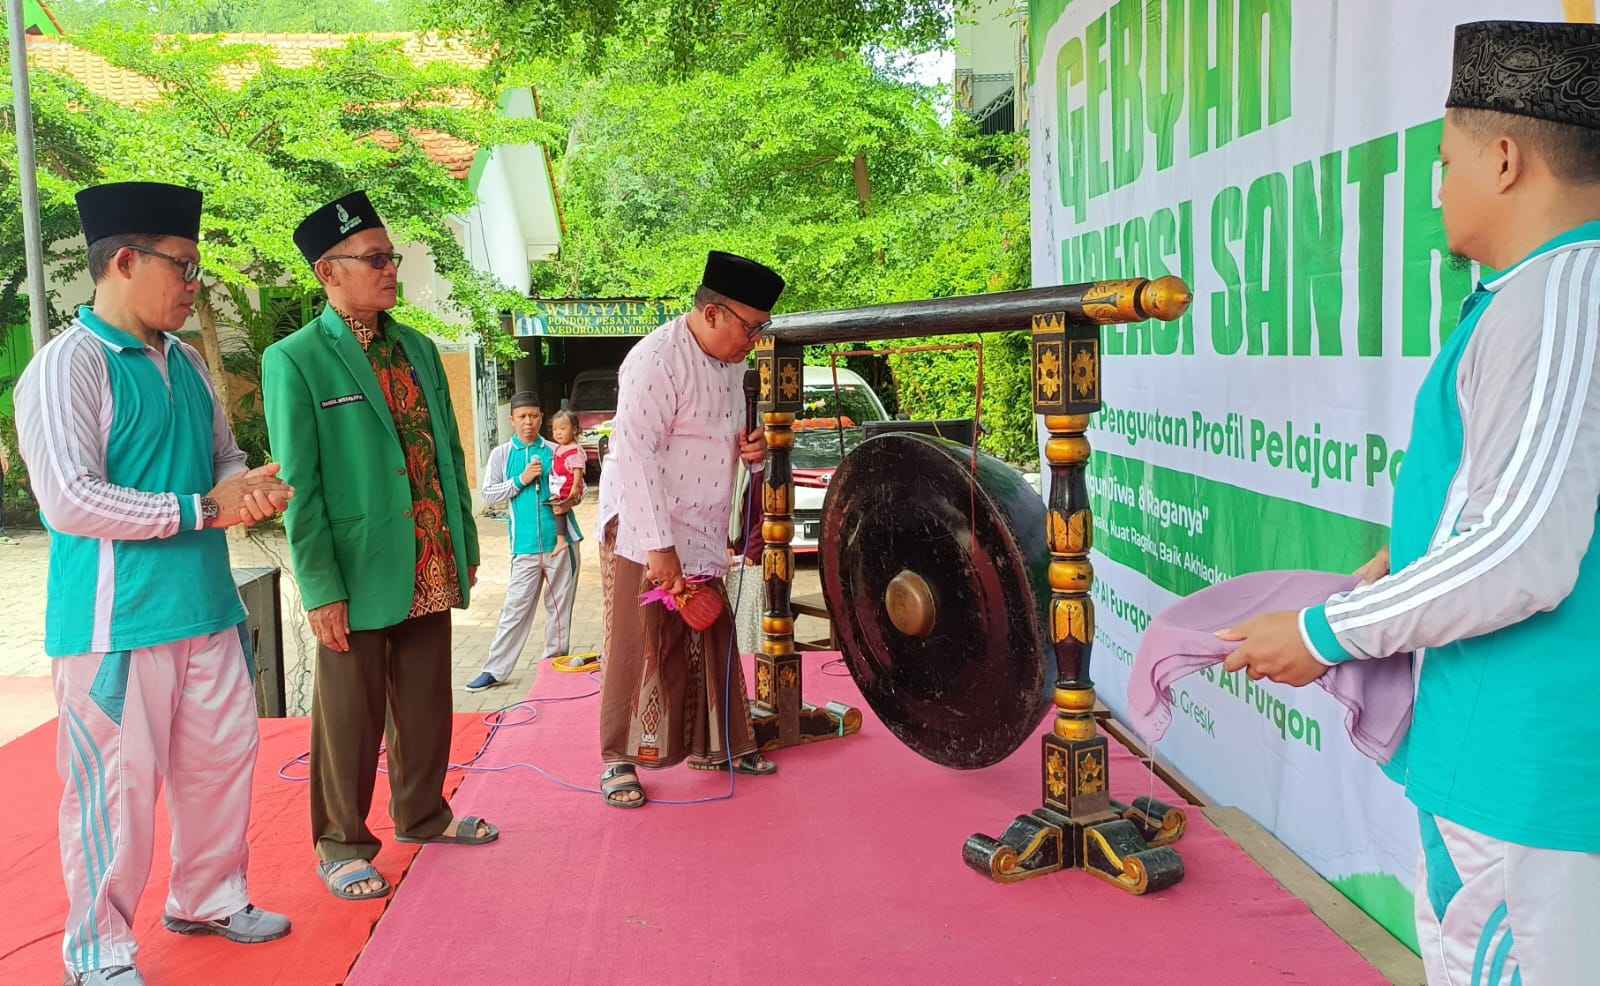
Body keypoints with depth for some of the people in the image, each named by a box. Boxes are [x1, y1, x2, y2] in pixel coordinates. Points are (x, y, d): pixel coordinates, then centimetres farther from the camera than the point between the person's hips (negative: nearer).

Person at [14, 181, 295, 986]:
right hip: (117, 622, -7)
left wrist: (248, 488, -5)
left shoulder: (186, 362, 11)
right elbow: (71, 500, -20)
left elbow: (226, 457, 19)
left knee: (222, 762, 16)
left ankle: (208, 899, 37)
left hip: (207, 609, 7)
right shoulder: (67, 365, -12)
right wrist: (205, 509, -17)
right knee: (117, 788, 2)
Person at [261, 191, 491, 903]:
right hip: (357, 577, -6)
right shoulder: (295, 360, -9)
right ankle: (342, 845, 24)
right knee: (350, 716, 8)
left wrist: (466, 544, 12)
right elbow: (299, 484, -12)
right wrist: (321, 589, -14)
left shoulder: (419, 348, 10)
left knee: (426, 703, 18)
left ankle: (422, 814, 37)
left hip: (432, 571, 6)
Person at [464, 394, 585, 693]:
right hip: (526, 545, -1)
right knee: (516, 607, -3)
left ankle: (555, 660, 20)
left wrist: (574, 496, -9)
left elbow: (579, 485, 13)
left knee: (560, 604, 8)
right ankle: (495, 670, 3)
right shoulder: (501, 454, 6)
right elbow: (488, 494, 0)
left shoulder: (556, 451, 7)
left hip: (561, 538, 1)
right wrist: (521, 480, -11)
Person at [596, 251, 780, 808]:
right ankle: (619, 760, 11)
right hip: (645, 535, -8)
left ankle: (712, 744, 27)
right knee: (641, 649, -2)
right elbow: (637, 454, -23)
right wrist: (660, 547, -25)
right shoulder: (657, 360, -19)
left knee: (710, 642, 13)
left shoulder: (730, 363, 10)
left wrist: (748, 450, -3)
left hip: (701, 534, 8)